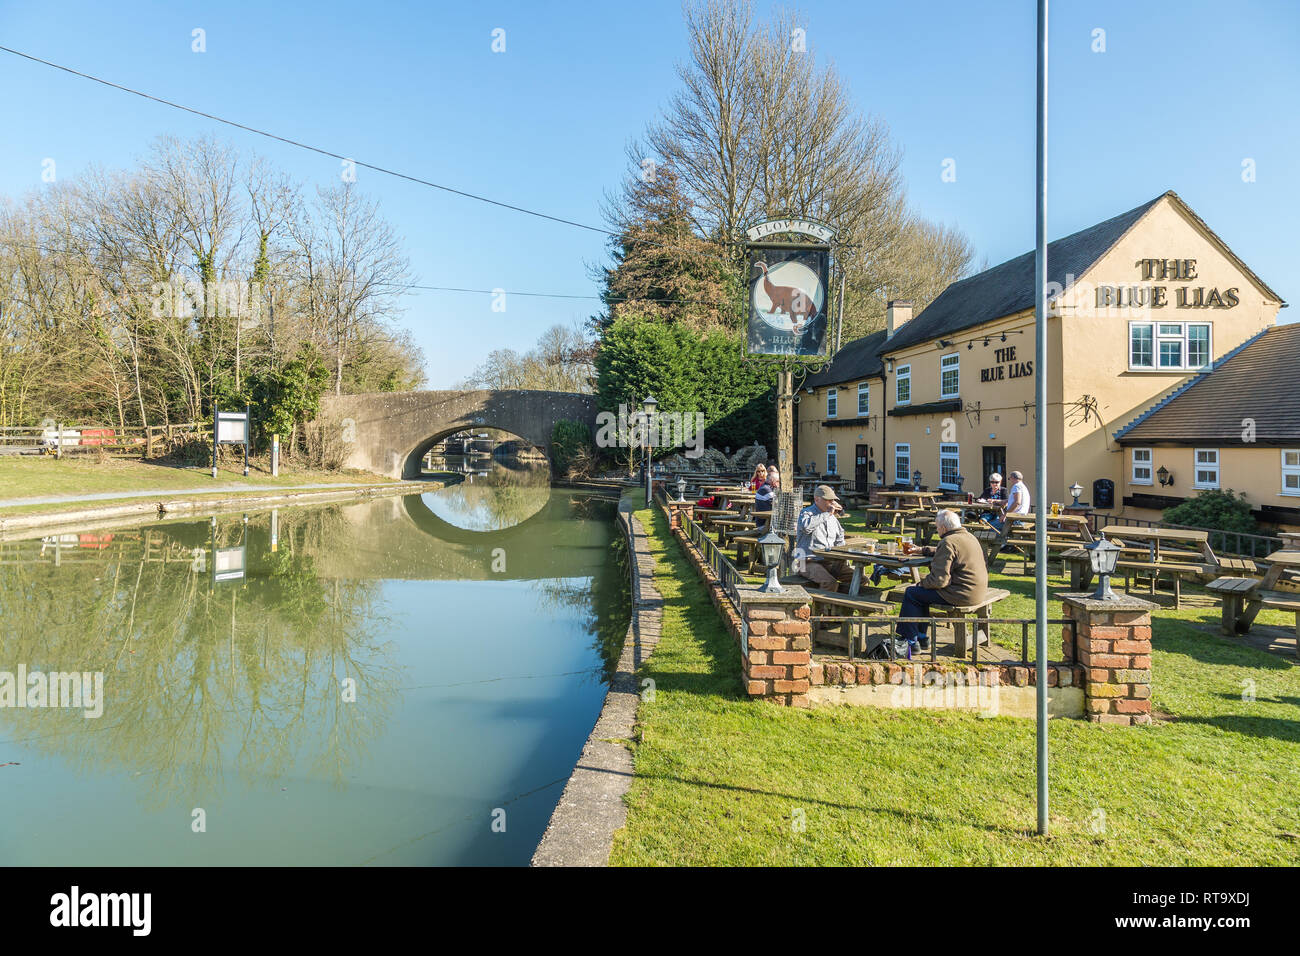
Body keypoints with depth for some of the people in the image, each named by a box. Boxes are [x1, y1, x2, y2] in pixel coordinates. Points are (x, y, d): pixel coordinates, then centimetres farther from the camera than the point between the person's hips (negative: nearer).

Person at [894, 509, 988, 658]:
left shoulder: (948, 542, -19)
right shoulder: (968, 536, 12)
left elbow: (939, 580, -22)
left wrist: (920, 583, -5)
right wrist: (922, 550, 39)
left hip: (962, 594, -10)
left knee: (911, 593, -1)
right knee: (922, 591, 22)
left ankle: (910, 641, 6)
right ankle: (921, 637, 25)